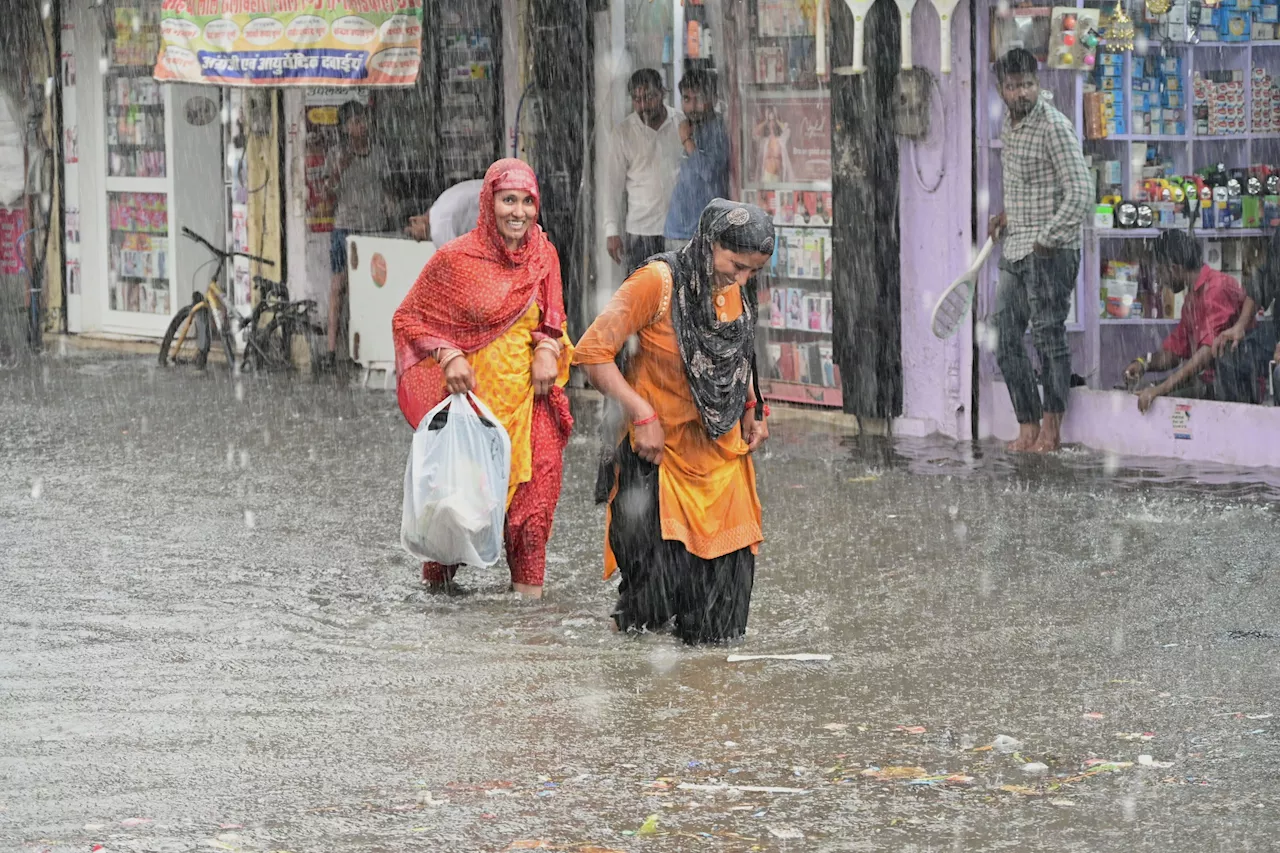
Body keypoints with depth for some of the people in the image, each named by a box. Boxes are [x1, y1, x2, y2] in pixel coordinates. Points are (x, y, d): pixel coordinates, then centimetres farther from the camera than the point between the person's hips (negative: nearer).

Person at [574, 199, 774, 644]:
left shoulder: (737, 289, 3)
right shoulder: (657, 282, -18)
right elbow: (592, 352, -18)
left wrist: (751, 409, 7)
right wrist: (643, 415, -21)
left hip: (721, 446, 6)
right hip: (660, 445, -6)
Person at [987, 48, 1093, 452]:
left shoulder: (1054, 126, -14)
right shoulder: (1010, 121, 11)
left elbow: (1080, 192, -19)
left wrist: (1047, 239, -17)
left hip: (1050, 251, -8)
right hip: (1015, 250, 9)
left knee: (1049, 336, -3)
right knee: (1007, 341, 6)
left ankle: (1051, 427, 4)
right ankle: (1028, 427, 10)